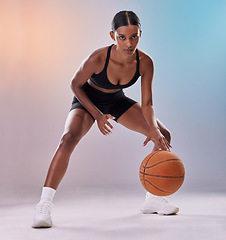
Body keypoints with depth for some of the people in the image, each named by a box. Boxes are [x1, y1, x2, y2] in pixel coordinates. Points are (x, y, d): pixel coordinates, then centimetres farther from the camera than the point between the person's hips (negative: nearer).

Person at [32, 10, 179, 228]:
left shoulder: (145, 63, -25)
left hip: (116, 100, 5)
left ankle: (153, 199, 12)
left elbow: (147, 103, -19)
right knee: (69, 138, -33)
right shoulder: (98, 58, -34)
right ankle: (44, 206, -29)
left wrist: (154, 128, -37)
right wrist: (97, 115, -22)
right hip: (87, 100, -4)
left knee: (163, 135, -2)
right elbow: (75, 84, -17)